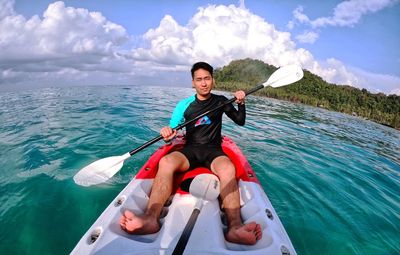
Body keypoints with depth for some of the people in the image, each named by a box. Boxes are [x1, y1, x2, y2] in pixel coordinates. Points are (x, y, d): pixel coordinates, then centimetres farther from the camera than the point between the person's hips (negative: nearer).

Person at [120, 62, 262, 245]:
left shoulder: (220, 101, 10)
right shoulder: (184, 105, 7)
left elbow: (240, 121, 15)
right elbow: (170, 135, 3)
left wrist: (241, 103, -3)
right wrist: (168, 133, -21)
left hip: (213, 150, 0)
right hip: (190, 149, 1)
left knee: (228, 168, -36)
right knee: (166, 162, -32)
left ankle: (235, 227, -48)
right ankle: (150, 218, -43)